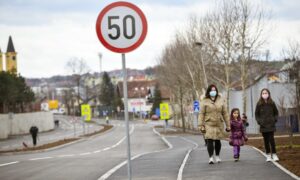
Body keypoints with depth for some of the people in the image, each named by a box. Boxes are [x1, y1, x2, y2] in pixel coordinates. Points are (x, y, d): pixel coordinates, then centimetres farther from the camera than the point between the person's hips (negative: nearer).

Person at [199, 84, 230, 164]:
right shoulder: (205, 102, 0)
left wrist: (228, 125, 8)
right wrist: (201, 126, -8)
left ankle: (217, 156, 26)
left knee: (217, 141, 8)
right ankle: (211, 157, -8)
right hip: (209, 124, -2)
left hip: (219, 124, 2)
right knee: (209, 141, -11)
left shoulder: (221, 101, 8)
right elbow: (201, 114, -1)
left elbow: (225, 113, 9)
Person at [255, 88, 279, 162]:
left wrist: (274, 120, -2)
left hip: (271, 125, -1)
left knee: (271, 139, -6)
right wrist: (259, 121, -5)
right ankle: (268, 155, 11)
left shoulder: (272, 103, 1)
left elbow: (276, 113, 11)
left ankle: (274, 154, 2)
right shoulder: (259, 104, 0)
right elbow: (256, 114, 7)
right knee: (266, 140, 4)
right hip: (263, 125, 1)